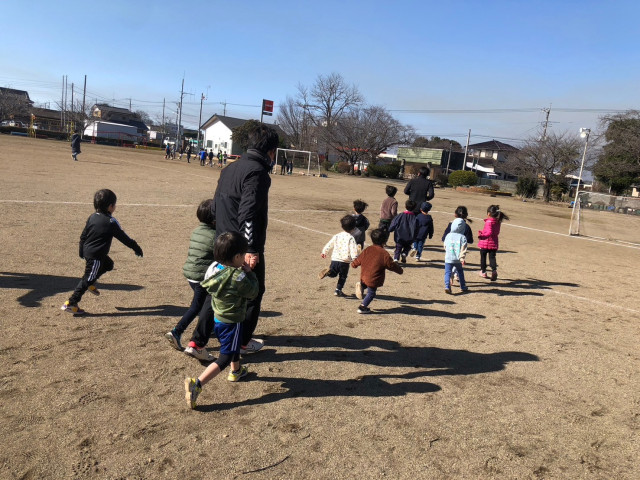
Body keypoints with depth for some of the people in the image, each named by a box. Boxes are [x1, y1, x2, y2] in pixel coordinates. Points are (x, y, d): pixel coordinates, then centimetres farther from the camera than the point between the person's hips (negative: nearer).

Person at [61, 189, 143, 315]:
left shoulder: (92, 217, 5)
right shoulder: (111, 222, -15)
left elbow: (83, 236, 11)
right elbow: (123, 238, -9)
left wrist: (81, 252, 23)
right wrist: (136, 248, 2)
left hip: (87, 251, 8)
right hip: (96, 256, -8)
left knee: (108, 264, 27)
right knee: (88, 279, 0)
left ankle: (91, 284, 26)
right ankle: (70, 303, 3)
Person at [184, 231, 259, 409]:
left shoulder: (214, 268, -7)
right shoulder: (238, 277, -27)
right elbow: (252, 293, -13)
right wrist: (249, 273, -3)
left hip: (217, 319, 8)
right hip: (232, 322, -8)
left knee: (233, 346, 32)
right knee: (225, 358, 1)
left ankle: (236, 371, 55)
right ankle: (197, 384, -11)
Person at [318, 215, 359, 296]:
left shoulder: (336, 236, 6)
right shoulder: (351, 238, -9)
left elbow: (328, 245, 14)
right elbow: (353, 250, -16)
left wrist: (324, 252, 29)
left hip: (335, 260, 3)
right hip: (345, 262, -3)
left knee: (333, 274, 18)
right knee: (342, 277, 14)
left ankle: (328, 272, -13)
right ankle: (338, 290, 15)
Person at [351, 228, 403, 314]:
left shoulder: (368, 249, -1)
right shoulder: (384, 254, -15)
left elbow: (358, 260, 8)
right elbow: (391, 265, -7)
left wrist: (353, 264, 28)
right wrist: (399, 270, 11)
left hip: (363, 276, 5)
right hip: (373, 280, -5)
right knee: (371, 293, 13)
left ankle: (361, 286, 8)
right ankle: (362, 307, 18)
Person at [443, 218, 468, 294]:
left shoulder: (448, 236, 3)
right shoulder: (462, 237, -4)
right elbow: (463, 249, -12)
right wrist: (462, 258, -14)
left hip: (448, 258, 0)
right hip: (458, 259, 0)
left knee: (447, 272, -1)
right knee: (460, 272, 20)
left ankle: (447, 286, -22)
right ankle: (463, 287, 30)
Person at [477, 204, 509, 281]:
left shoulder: (489, 222, -17)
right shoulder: (498, 222, 6)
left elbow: (489, 232, -28)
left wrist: (482, 236, -45)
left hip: (485, 243, -5)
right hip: (494, 243, 5)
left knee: (483, 257, 12)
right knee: (492, 257, 6)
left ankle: (483, 272, 23)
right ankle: (494, 270, -18)